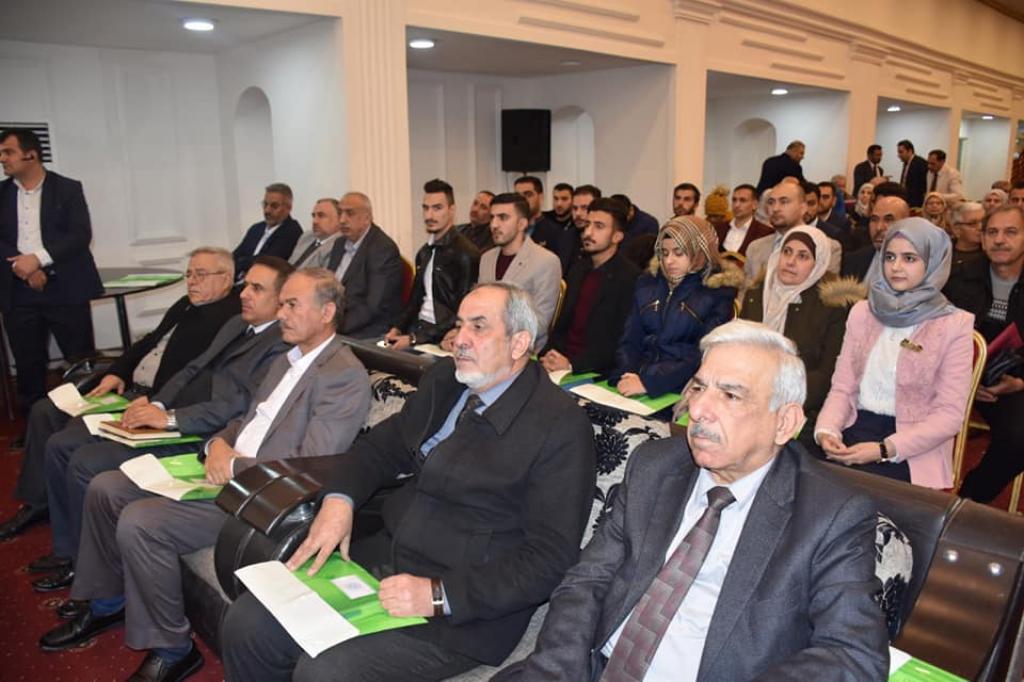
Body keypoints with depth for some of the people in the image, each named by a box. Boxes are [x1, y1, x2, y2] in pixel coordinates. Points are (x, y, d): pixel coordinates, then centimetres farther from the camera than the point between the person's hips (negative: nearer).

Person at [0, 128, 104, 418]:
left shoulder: (67, 189, 2)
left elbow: (81, 235, -8)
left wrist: (38, 258, -18)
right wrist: (24, 269, -11)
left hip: (64, 289, -3)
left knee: (83, 361, 0)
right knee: (28, 365, 9)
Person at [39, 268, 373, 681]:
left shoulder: (345, 376, -17)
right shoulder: (288, 359, 15)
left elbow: (309, 470, -22)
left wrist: (234, 467, -16)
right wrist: (219, 444, 0)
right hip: (226, 470, 10)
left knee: (139, 524, -22)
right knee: (104, 489, 7)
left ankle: (171, 647, -1)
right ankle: (108, 603, 28)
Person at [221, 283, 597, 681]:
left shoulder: (562, 426, -15)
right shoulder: (444, 379, 7)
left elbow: (549, 557, -17)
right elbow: (382, 446, 16)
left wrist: (439, 595, -22)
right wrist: (339, 498, -4)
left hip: (466, 606, -6)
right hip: (383, 558, 7)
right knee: (247, 623, -4)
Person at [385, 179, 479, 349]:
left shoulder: (465, 253, -11)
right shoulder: (424, 252, 14)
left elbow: (461, 314, -15)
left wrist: (414, 339, -18)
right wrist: (397, 328, 1)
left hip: (442, 337, -7)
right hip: (418, 327, 7)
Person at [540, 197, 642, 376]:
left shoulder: (630, 278, -8)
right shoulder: (578, 268, 14)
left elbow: (620, 342, -13)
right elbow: (562, 324, 14)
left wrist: (572, 364, -20)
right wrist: (546, 356, -4)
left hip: (597, 373, -6)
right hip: (562, 360, 6)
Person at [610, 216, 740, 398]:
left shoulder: (718, 294, 0)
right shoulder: (647, 283, 14)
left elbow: (703, 357, -8)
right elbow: (630, 340, 11)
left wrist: (649, 382, -17)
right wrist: (623, 376, -9)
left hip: (684, 391, -4)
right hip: (632, 387, 4)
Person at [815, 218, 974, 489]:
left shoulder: (954, 324, -2)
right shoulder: (862, 312, 10)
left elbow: (949, 414, -7)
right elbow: (842, 388, 8)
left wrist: (884, 450, -19)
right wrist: (826, 430, -13)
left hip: (912, 451, -3)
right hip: (856, 429, 3)